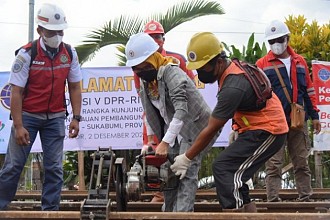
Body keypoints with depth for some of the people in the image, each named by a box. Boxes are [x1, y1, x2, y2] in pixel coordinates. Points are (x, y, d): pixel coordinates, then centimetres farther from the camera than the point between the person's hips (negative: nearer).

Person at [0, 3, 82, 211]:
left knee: (54, 168, 3)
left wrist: (76, 118, -3)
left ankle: (51, 210, 11)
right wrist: (18, 126, -17)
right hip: (28, 115, -3)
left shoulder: (70, 54, -2)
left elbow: (75, 87, 5)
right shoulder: (27, 54, -13)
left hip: (55, 117, 3)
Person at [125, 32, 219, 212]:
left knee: (186, 172, -16)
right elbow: (149, 112, 10)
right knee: (167, 169, 9)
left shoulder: (171, 73, -27)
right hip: (173, 128, 9)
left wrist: (165, 142, -36)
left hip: (195, 126, -8)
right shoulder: (146, 79, 1)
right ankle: (168, 212, 21)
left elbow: (181, 111, -35)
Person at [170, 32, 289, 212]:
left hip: (266, 132, -10)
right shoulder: (234, 67, 2)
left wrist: (186, 158, -12)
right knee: (234, 177, 7)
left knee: (223, 168, -17)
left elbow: (211, 130, -20)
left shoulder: (232, 87, -26)